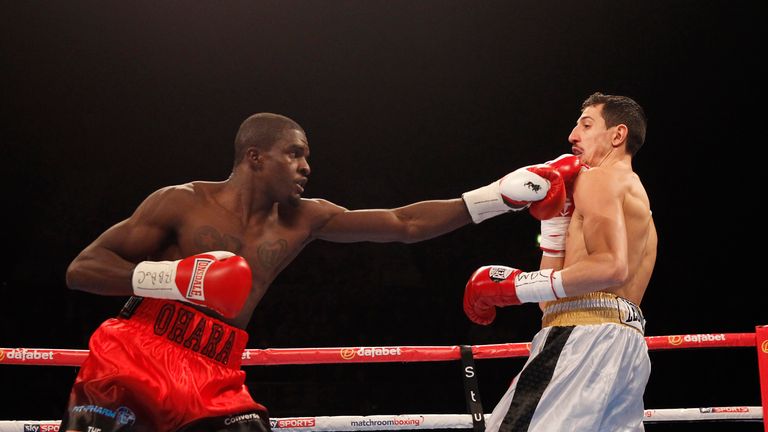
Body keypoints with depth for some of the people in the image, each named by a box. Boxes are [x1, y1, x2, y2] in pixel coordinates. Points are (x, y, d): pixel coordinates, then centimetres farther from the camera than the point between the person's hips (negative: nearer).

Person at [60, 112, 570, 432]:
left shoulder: (303, 220, 9)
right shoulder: (180, 204, -5)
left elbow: (404, 224, 10)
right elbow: (82, 269, -7)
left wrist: (503, 194, 3)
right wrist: (178, 277, -21)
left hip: (214, 385, 4)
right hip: (131, 362, -4)